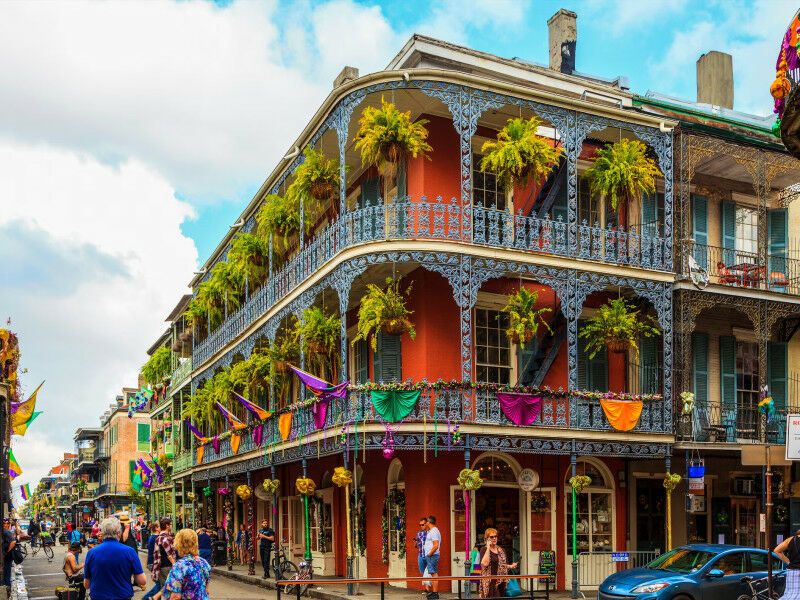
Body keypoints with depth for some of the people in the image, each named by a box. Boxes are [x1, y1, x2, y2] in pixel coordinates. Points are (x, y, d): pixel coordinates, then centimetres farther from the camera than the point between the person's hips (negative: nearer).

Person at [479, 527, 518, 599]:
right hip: (490, 582, -7)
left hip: (501, 581, 7)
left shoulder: (500, 550, 14)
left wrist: (511, 566, 4)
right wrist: (488, 548, -19)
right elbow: (485, 563, -22)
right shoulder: (484, 550, -5)